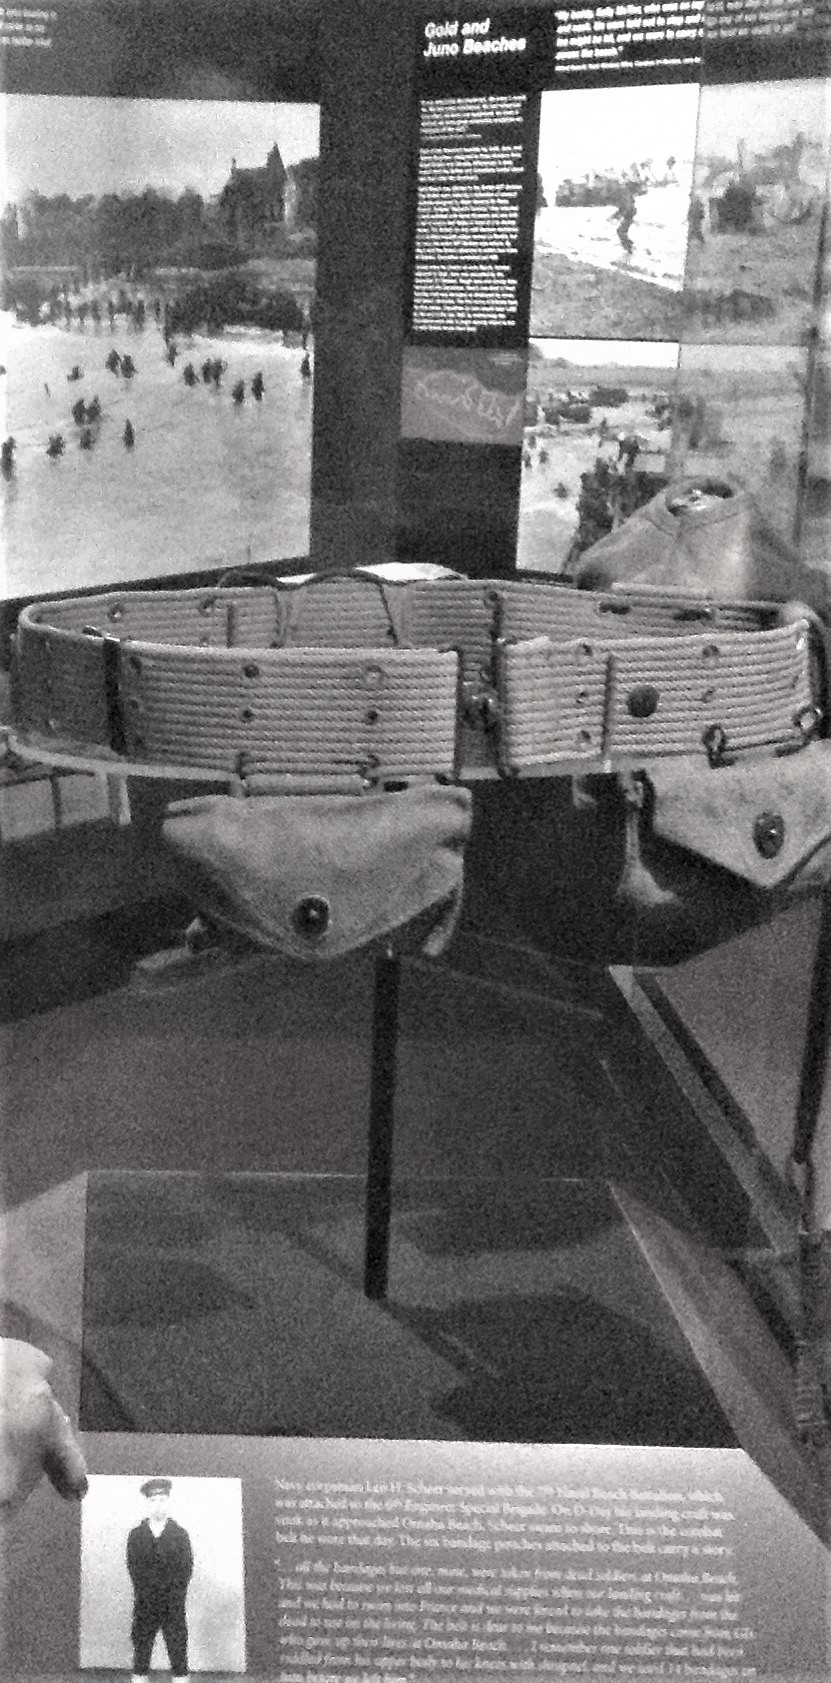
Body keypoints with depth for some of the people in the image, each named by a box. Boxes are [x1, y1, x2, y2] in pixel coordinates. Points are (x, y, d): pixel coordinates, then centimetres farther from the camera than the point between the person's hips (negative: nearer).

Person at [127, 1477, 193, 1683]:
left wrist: (174, 1595, -7)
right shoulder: (136, 1535, 7)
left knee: (178, 1656, -2)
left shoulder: (180, 1534, 6)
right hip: (145, 1606, 1)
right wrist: (147, 1594, -7)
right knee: (141, 1653, -1)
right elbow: (133, 1568, 2)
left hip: (174, 1605, 0)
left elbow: (186, 1569, 3)